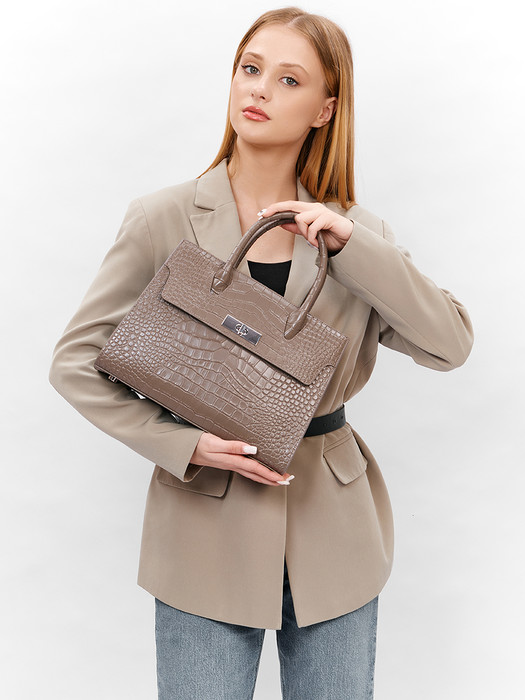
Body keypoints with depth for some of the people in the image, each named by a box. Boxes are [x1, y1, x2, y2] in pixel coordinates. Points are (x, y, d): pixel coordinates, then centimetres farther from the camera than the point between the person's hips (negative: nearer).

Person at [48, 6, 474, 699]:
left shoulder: (354, 229, 2)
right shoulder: (164, 220, -6)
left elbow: (451, 344, -7)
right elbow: (75, 362, -4)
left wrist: (349, 244, -16)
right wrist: (184, 445, -16)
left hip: (333, 531, 3)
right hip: (209, 534, -2)